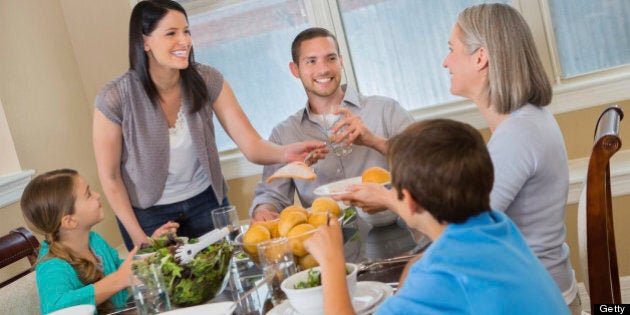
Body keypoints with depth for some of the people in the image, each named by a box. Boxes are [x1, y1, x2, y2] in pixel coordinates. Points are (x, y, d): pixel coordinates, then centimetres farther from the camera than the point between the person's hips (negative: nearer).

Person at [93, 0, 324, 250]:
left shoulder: (208, 80, -14)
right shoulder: (114, 99, -21)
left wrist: (285, 153, -39)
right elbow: (109, 177, -10)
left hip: (206, 201, 2)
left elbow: (251, 145, -17)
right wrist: (139, 238, -9)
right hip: (148, 214, -2)